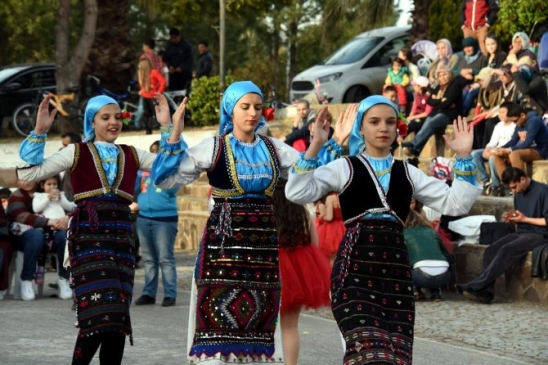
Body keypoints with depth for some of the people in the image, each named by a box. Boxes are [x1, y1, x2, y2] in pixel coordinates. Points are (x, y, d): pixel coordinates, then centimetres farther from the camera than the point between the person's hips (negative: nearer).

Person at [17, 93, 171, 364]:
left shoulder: (132, 155, 14)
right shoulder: (77, 152, 4)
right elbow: (30, 172, -2)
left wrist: (167, 127, 6)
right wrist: (39, 131, -9)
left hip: (122, 238, 4)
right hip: (88, 238, -4)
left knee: (117, 315, 4)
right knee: (99, 312, -15)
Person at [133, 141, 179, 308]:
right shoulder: (143, 170, 13)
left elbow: (172, 188, -16)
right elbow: (132, 189, 10)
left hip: (165, 219, -5)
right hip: (144, 218, 5)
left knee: (165, 258, -6)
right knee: (148, 258, 9)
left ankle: (170, 294, -5)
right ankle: (149, 293, 14)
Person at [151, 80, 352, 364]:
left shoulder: (274, 149, 9)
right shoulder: (213, 148, -2)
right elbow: (166, 179, -7)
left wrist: (334, 144, 5)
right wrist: (175, 136, -16)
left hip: (263, 244, 4)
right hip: (223, 243, -4)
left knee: (259, 317, 6)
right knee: (219, 313, -9)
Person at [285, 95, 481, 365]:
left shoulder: (407, 172, 16)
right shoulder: (345, 167, 6)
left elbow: (455, 204, 9)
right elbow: (297, 193, -7)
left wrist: (464, 157, 2)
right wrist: (315, 147, -14)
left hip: (395, 266, 4)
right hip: (355, 266, -4)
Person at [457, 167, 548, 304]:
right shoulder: (518, 195, 16)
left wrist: (525, 219, -13)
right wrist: (512, 219, 3)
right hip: (521, 233, 8)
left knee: (507, 250, -31)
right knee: (491, 250, -18)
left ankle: (476, 285, -35)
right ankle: (485, 292, -30)